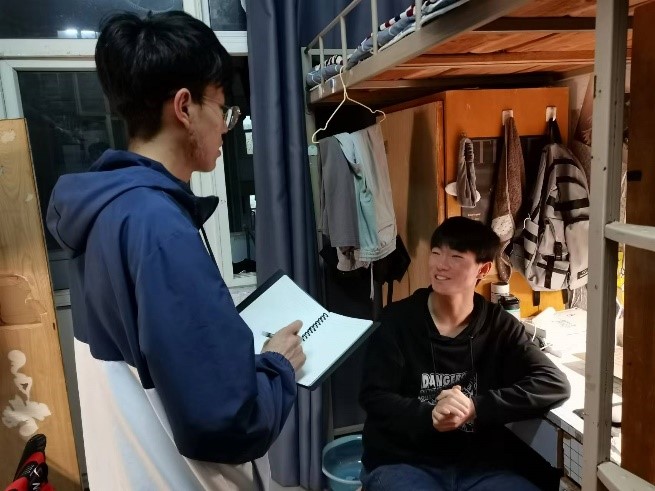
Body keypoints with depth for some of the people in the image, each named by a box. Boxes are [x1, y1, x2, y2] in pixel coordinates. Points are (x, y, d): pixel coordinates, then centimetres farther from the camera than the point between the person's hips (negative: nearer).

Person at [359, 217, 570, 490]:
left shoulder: (499, 326, 2)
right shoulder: (397, 320, -3)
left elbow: (555, 385, -8)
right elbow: (373, 396, -6)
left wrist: (476, 408, -20)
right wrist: (428, 416, -24)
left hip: (480, 466, 3)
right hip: (402, 463, -3)